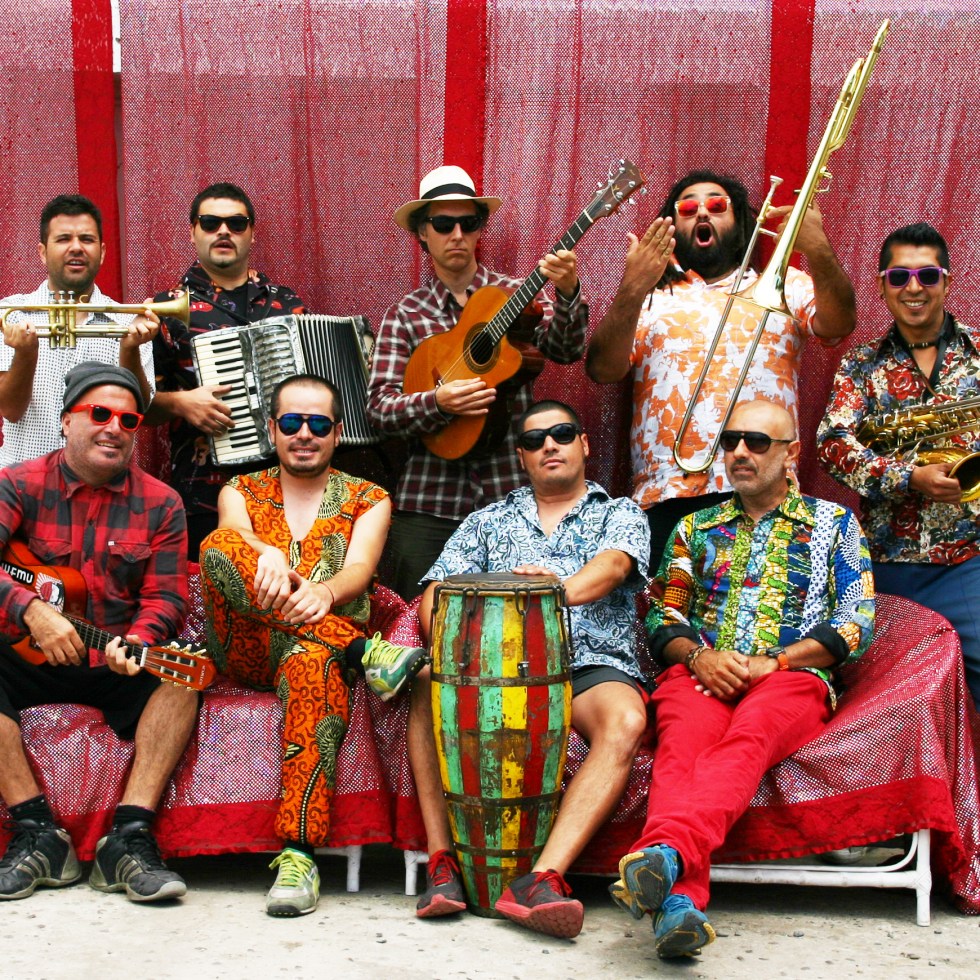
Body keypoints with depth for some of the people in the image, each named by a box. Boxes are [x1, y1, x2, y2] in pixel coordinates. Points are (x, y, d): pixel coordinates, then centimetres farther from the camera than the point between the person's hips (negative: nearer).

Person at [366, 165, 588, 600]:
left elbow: (566, 350, -10)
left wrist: (567, 292, -28)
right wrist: (436, 401, -21)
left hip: (511, 493, 0)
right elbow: (378, 406, -3)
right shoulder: (405, 315, 5)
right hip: (430, 499, 0)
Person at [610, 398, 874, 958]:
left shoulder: (834, 523, 18)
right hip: (699, 672, 2)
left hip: (793, 678, -2)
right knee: (682, 745, -36)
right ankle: (680, 897, -58)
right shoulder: (697, 527, 25)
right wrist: (698, 656, -5)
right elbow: (663, 617, 19)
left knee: (745, 742, -39)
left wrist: (770, 661, -8)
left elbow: (856, 622, 6)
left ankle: (663, 851, -64)